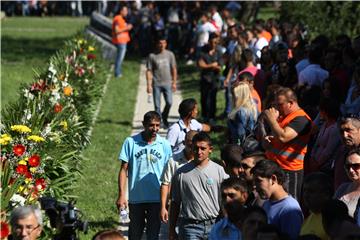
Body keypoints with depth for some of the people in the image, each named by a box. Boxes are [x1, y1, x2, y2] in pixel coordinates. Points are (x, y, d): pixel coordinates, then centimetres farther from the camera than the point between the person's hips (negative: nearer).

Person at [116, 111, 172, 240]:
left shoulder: (164, 145, 0)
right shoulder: (131, 142, -4)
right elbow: (124, 169, -1)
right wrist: (121, 195, -7)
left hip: (157, 199, 0)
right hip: (136, 199, 0)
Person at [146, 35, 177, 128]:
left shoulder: (170, 54, 6)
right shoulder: (152, 56, -1)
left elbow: (174, 69, 12)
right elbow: (149, 71, 0)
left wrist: (174, 82, 7)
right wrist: (149, 85, -6)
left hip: (167, 83, 1)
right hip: (156, 84, -1)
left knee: (169, 102, -8)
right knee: (157, 105, -1)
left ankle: (164, 117, 18)